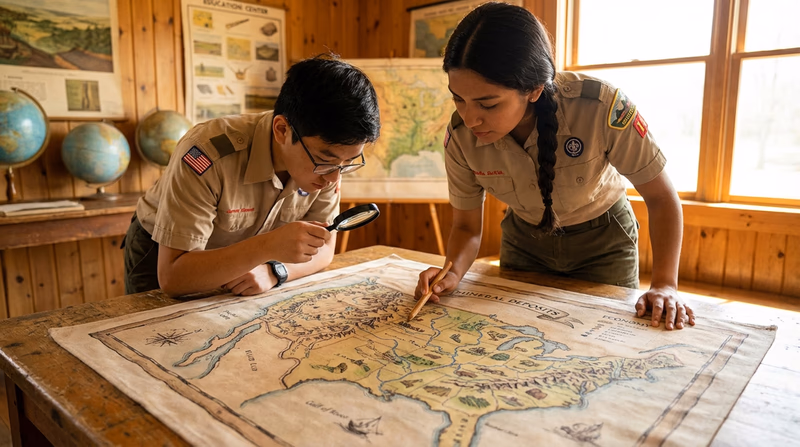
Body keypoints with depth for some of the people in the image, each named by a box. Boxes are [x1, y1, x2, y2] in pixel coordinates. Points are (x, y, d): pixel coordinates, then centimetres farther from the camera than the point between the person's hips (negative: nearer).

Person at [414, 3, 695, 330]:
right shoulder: (460, 137, -25)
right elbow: (467, 227, -11)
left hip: (602, 240, -2)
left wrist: (664, 285, -29)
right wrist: (453, 272, -32)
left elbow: (661, 197, -19)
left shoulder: (600, 107, -34)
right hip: (525, 240, 2)